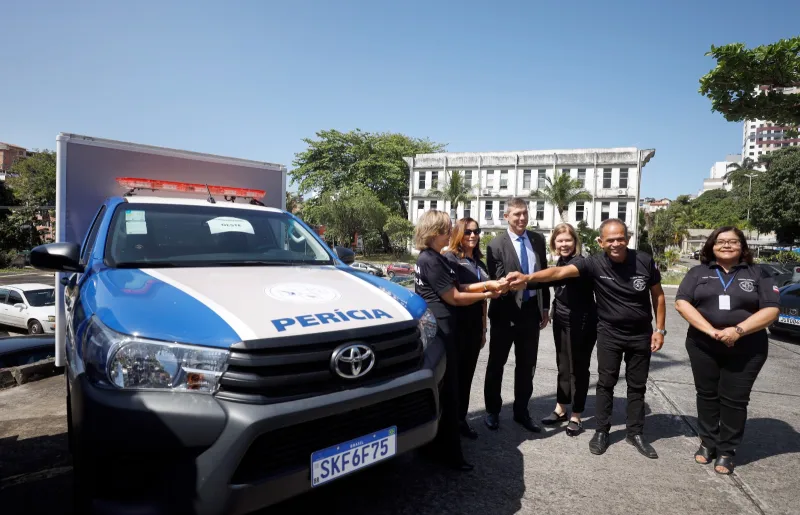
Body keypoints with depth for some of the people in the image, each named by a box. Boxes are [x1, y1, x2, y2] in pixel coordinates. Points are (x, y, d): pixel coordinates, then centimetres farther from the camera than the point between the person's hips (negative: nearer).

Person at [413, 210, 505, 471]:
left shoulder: (436, 258, 15)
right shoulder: (430, 261, -16)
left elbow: (457, 286, 10)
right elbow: (453, 297, -14)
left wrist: (488, 284, 2)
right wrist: (486, 295, -3)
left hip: (437, 329, 10)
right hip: (439, 331, -10)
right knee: (448, 391, -3)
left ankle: (430, 442, 27)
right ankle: (450, 452, 7)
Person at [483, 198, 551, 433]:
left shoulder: (538, 240, 6)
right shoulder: (496, 245, -10)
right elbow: (498, 281, -14)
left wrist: (545, 307, 10)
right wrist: (515, 284, -35)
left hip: (531, 310, 4)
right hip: (506, 311, -4)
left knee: (527, 365, 14)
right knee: (496, 363, 10)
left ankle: (521, 411, 30)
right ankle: (492, 411, 26)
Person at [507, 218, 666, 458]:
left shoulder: (644, 261, -14)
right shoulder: (595, 264, -19)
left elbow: (658, 295, -1)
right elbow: (560, 272, -30)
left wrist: (660, 329, -3)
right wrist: (528, 277, -44)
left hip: (641, 334, 1)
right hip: (609, 333, -1)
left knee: (637, 385, 12)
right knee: (606, 383, 7)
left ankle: (635, 433, 26)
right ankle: (601, 431, 21)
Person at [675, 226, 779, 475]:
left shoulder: (758, 274, 4)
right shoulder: (698, 272, 4)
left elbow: (771, 309, -5)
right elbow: (681, 302, -6)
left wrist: (738, 330, -19)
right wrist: (710, 330, -17)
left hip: (746, 350, -1)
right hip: (703, 347, 1)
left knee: (735, 399, 4)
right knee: (707, 395, 10)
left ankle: (727, 451, 17)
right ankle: (708, 443, 24)